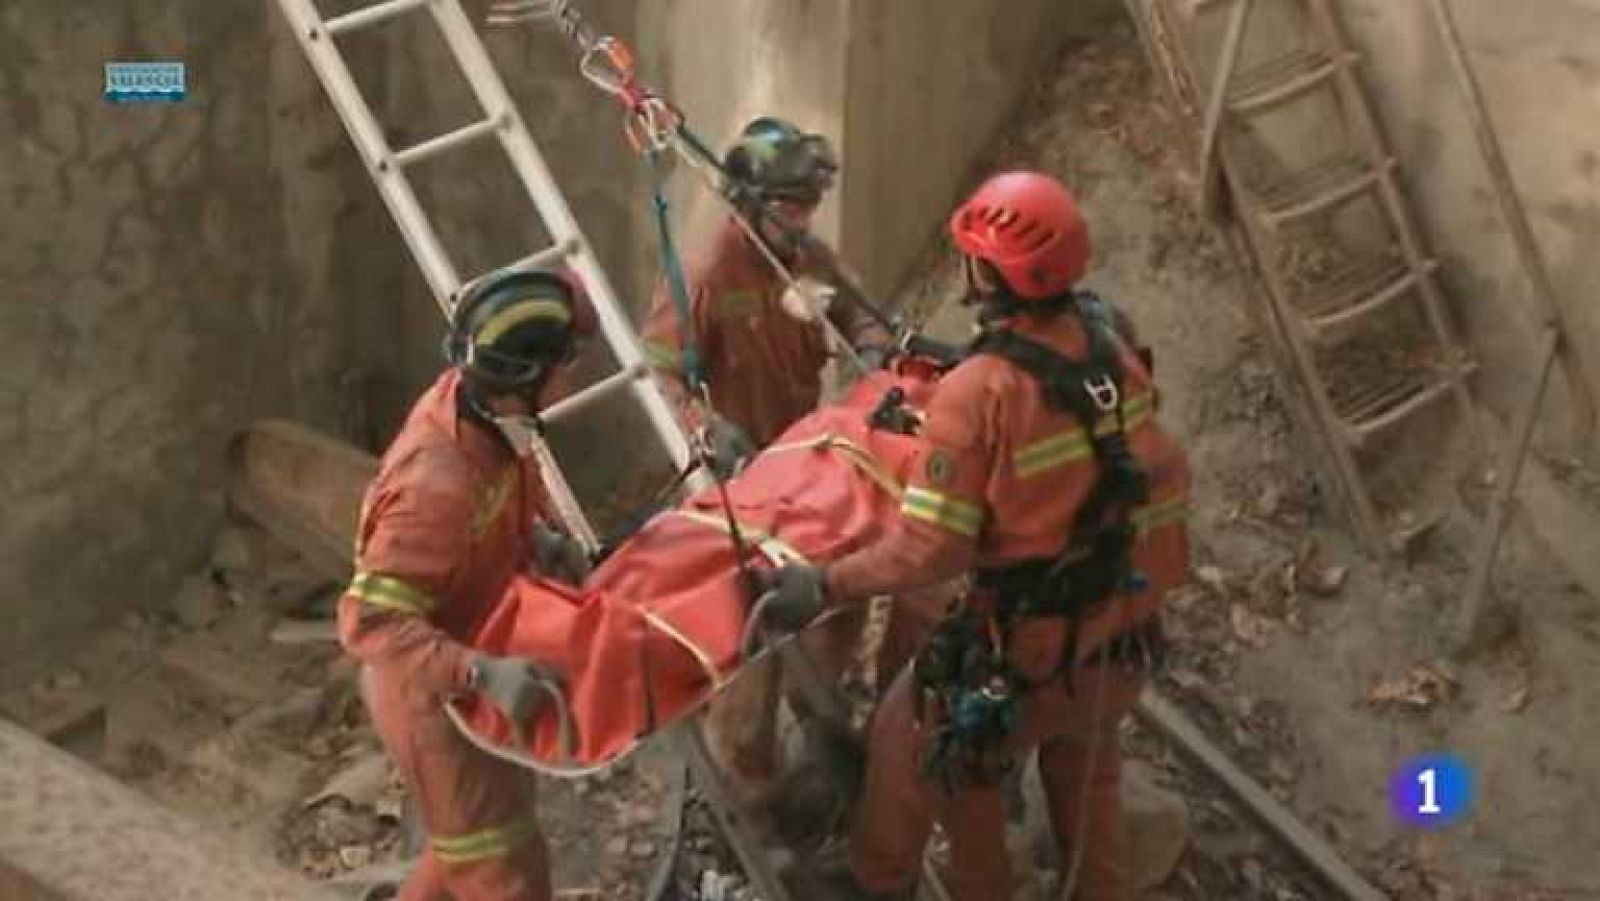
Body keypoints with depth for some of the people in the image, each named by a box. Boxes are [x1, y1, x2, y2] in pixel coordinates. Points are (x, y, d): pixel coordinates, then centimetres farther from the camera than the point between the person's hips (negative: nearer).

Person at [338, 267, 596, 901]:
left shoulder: (479, 407, -12)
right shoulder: (439, 485, -38)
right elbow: (370, 620, -36)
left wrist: (538, 538, -7)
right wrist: (479, 674, -43)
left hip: (468, 675, 9)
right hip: (430, 692, -8)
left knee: (477, 835, 27)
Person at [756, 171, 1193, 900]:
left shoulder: (978, 391, -27)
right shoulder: (1113, 354, -8)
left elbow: (930, 548, -26)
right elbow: (1162, 479, 3)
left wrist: (825, 585, -17)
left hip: (1026, 657, -5)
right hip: (1123, 638, 6)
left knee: (911, 735, 21)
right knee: (1084, 765, 32)